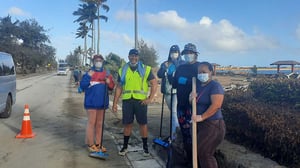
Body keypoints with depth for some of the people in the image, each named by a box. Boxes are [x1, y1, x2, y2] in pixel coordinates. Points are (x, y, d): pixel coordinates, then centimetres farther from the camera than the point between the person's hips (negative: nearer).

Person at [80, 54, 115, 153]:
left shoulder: (106, 73, 11)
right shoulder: (89, 72, -1)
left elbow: (112, 87, 11)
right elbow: (82, 86, -9)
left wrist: (109, 82, -9)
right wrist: (89, 76, -19)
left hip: (102, 102, 5)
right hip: (91, 102, -4)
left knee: (100, 124, 11)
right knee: (91, 123, -2)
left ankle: (98, 144, 21)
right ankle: (90, 144, 8)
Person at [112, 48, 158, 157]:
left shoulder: (146, 69, 4)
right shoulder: (122, 70, 11)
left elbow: (154, 84, 3)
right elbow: (119, 87, 12)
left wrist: (150, 98, -5)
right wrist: (115, 103, 7)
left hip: (141, 100, -2)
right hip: (127, 100, 2)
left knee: (143, 124, 3)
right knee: (127, 124, 9)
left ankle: (145, 147, 18)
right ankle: (125, 146, 24)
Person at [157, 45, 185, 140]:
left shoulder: (183, 64, 1)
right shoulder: (164, 64, 12)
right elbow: (159, 75, 2)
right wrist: (164, 68, -13)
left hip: (177, 90, -4)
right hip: (167, 91, 5)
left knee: (174, 111, -11)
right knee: (172, 111, 15)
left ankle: (173, 134, -6)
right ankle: (177, 126, 33)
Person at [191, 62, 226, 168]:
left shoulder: (215, 86, -14)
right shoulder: (198, 84, 11)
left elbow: (216, 105, -26)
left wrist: (201, 117, -28)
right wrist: (192, 97, -6)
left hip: (212, 125, -8)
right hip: (200, 124, 8)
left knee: (202, 152, -4)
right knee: (203, 152, 16)